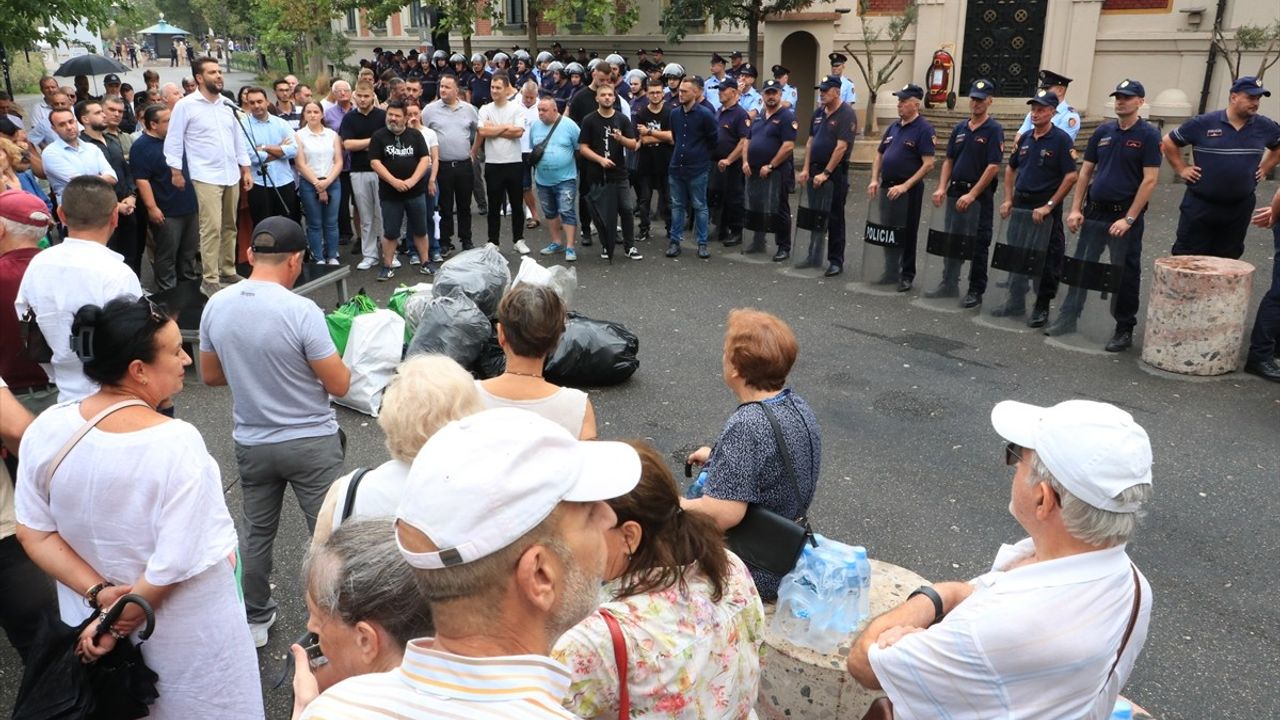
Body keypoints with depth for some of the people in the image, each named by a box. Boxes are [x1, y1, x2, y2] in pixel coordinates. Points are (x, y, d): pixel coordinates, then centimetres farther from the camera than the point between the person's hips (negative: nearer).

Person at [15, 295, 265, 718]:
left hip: (88, 618, 5)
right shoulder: (177, 443, -28)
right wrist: (118, 624, -13)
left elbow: (34, 534, -5)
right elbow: (176, 562, -26)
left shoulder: (46, 430, -12)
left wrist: (100, 595, -10)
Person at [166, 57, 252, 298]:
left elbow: (238, 138, 16)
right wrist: (176, 171, -7)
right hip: (206, 176, -6)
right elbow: (173, 140, -3)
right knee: (212, 228, -11)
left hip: (232, 175, 6)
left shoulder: (227, 104, 11)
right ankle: (210, 280, -6)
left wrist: (246, 169, 13)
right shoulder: (186, 105, -5)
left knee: (229, 226, 11)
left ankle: (228, 271, 22)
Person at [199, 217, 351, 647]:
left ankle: (254, 620, 36)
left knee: (256, 532, 21)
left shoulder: (216, 306, -6)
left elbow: (210, 376, 7)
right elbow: (340, 386, -17)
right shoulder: (301, 311, -22)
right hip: (311, 443, -5)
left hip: (251, 443, 5)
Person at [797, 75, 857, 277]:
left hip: (835, 172, -7)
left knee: (834, 218, -1)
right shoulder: (818, 112, 10)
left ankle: (836, 261, 6)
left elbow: (841, 147, -18)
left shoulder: (846, 114, -12)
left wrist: (826, 173, -20)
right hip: (815, 170, 7)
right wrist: (806, 169, 5)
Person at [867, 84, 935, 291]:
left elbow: (928, 165, -17)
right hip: (887, 187, 7)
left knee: (906, 234, 3)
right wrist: (874, 180, 2)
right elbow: (879, 155, 17)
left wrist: (905, 186, -21)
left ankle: (907, 275, 15)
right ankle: (891, 271, 27)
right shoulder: (893, 126, 11)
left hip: (909, 190, -7)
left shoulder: (924, 129, -10)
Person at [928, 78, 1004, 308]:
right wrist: (942, 188, -1)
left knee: (978, 245, 1)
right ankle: (949, 284, 24)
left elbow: (993, 167, -14)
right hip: (956, 192, 6)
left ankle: (976, 291, 10)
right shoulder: (959, 128, 10)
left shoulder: (994, 130, -8)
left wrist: (972, 195, -20)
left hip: (980, 196, -6)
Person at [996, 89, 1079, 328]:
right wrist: (1008, 199, 9)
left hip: (1045, 208, -6)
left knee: (1047, 260, 1)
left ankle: (1042, 307, 11)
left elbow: (1070, 177, -14)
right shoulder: (1025, 138, 9)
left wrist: (1049, 206, -17)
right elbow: (1011, 169, 19)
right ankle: (1016, 302, 25)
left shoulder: (1061, 139, -10)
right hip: (1020, 204, 6)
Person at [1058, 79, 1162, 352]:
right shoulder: (1103, 132, 9)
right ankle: (1068, 318, 16)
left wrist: (1129, 219, -17)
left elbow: (1149, 180, -11)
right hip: (1094, 211, 5)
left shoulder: (1148, 134, -6)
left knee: (1125, 274, 3)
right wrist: (1076, 209, 2)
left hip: (1126, 214, -4)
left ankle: (1124, 330, 13)